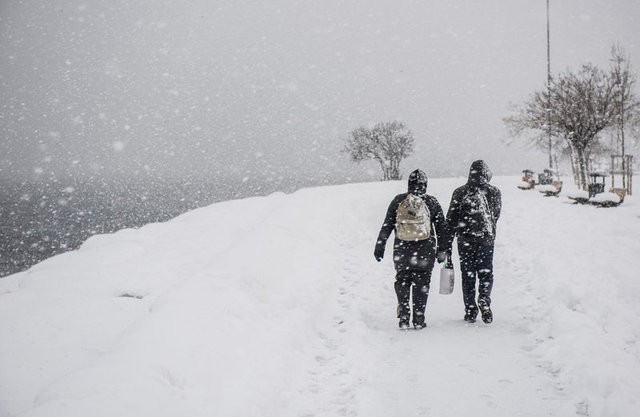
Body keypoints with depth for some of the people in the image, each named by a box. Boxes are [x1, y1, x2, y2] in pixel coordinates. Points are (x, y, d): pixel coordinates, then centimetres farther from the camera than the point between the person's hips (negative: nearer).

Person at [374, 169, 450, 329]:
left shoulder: (398, 200, 1)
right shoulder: (431, 202, 1)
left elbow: (386, 226, 2)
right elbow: (442, 228, 5)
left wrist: (380, 247, 8)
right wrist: (442, 250, 12)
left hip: (402, 250, 1)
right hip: (425, 252, 0)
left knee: (402, 282, 12)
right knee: (422, 284, 7)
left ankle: (404, 318, 8)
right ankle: (419, 320, 7)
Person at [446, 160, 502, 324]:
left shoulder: (459, 192, 0)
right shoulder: (494, 192, 1)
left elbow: (451, 220, 1)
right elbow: (495, 217, 11)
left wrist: (448, 244, 6)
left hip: (465, 239, 0)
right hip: (486, 239, 0)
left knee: (468, 275, 9)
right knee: (486, 273, 9)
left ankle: (470, 310, 7)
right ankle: (484, 300, -15)